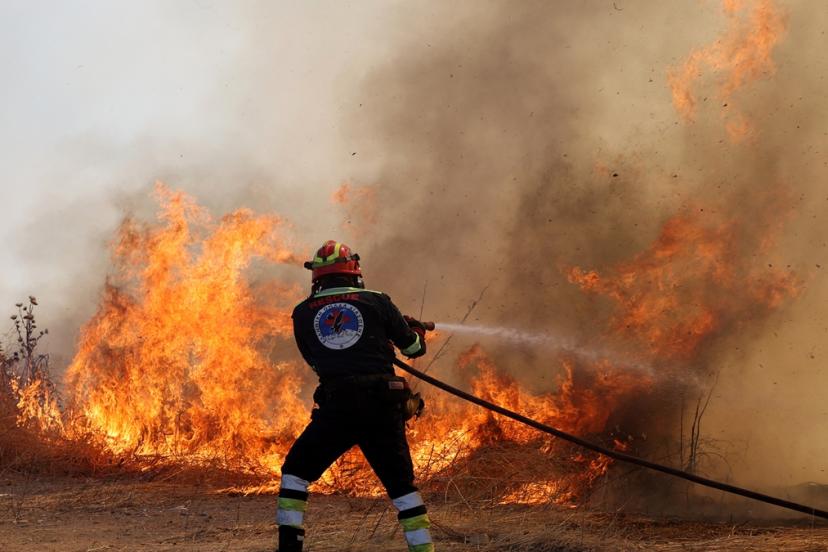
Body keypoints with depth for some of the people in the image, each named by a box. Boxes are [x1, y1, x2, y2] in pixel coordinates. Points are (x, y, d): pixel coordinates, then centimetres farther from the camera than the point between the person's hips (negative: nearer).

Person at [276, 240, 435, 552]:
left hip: (335, 409, 0)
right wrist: (418, 330, 38)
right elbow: (413, 348, 15)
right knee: (401, 484, 10)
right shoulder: (377, 302, 6)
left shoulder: (303, 313, 8)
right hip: (382, 408, 0)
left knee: (295, 470, 17)